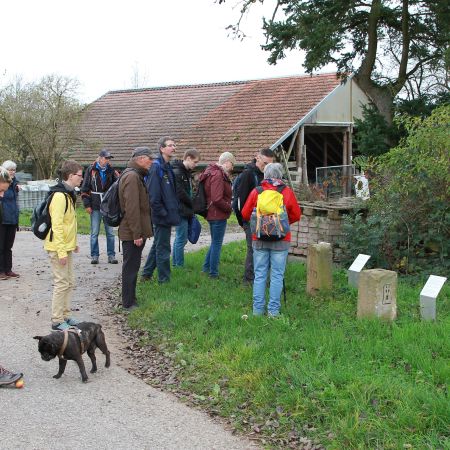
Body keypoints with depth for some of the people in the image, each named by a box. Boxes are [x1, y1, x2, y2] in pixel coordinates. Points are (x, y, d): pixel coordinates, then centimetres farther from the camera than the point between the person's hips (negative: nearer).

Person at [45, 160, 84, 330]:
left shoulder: (68, 194, 12)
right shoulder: (60, 196, -20)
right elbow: (56, 225, -23)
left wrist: (73, 243, 22)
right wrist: (61, 251, -24)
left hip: (67, 246, 10)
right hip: (59, 248, -10)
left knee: (69, 283, 15)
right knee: (62, 284, -4)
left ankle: (65, 315, 24)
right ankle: (57, 321, 4)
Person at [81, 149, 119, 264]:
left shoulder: (111, 171, 5)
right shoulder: (91, 170, 0)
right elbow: (85, 188, 1)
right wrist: (87, 204, -3)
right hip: (95, 207, -2)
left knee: (110, 232, 6)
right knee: (94, 233, 4)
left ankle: (111, 255, 13)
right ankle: (94, 255, 12)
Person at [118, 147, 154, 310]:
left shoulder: (137, 175, 16)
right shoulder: (132, 176, -19)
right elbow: (132, 208, -24)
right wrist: (137, 233, -23)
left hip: (135, 232, 10)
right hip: (132, 233, -10)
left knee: (132, 266, 17)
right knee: (131, 267, -1)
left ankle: (131, 300, 27)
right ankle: (128, 303, 7)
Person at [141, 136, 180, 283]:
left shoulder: (167, 167, 12)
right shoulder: (156, 167, -17)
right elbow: (153, 196, -21)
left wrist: (173, 211, 12)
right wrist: (164, 213, -19)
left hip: (167, 215, 9)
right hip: (162, 217, -9)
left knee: (158, 246, 19)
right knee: (163, 249, 0)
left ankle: (146, 274, 31)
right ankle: (164, 281, 10)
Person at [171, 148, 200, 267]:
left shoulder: (187, 172, 15)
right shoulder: (177, 172, -16)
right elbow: (180, 193, -20)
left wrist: (192, 208, 5)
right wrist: (193, 204, -9)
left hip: (186, 211, 10)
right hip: (181, 211, -10)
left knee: (180, 238, 15)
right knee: (181, 239, -4)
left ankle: (175, 263, 24)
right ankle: (179, 266, 2)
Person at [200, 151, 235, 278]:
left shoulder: (213, 173, 13)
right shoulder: (218, 175, -20)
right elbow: (217, 199, -27)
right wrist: (229, 208, -14)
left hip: (212, 214, 10)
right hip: (218, 215, -10)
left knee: (215, 242, 22)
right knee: (217, 244, 0)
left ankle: (206, 268, 30)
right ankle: (213, 273, 8)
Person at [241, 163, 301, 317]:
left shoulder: (256, 192, -2)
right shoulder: (287, 192, -4)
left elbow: (245, 214, 1)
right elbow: (296, 215, 1)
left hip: (259, 240, 1)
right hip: (281, 241, -1)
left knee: (259, 275, 8)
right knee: (277, 275, 4)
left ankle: (258, 309, 10)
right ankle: (273, 310, 5)